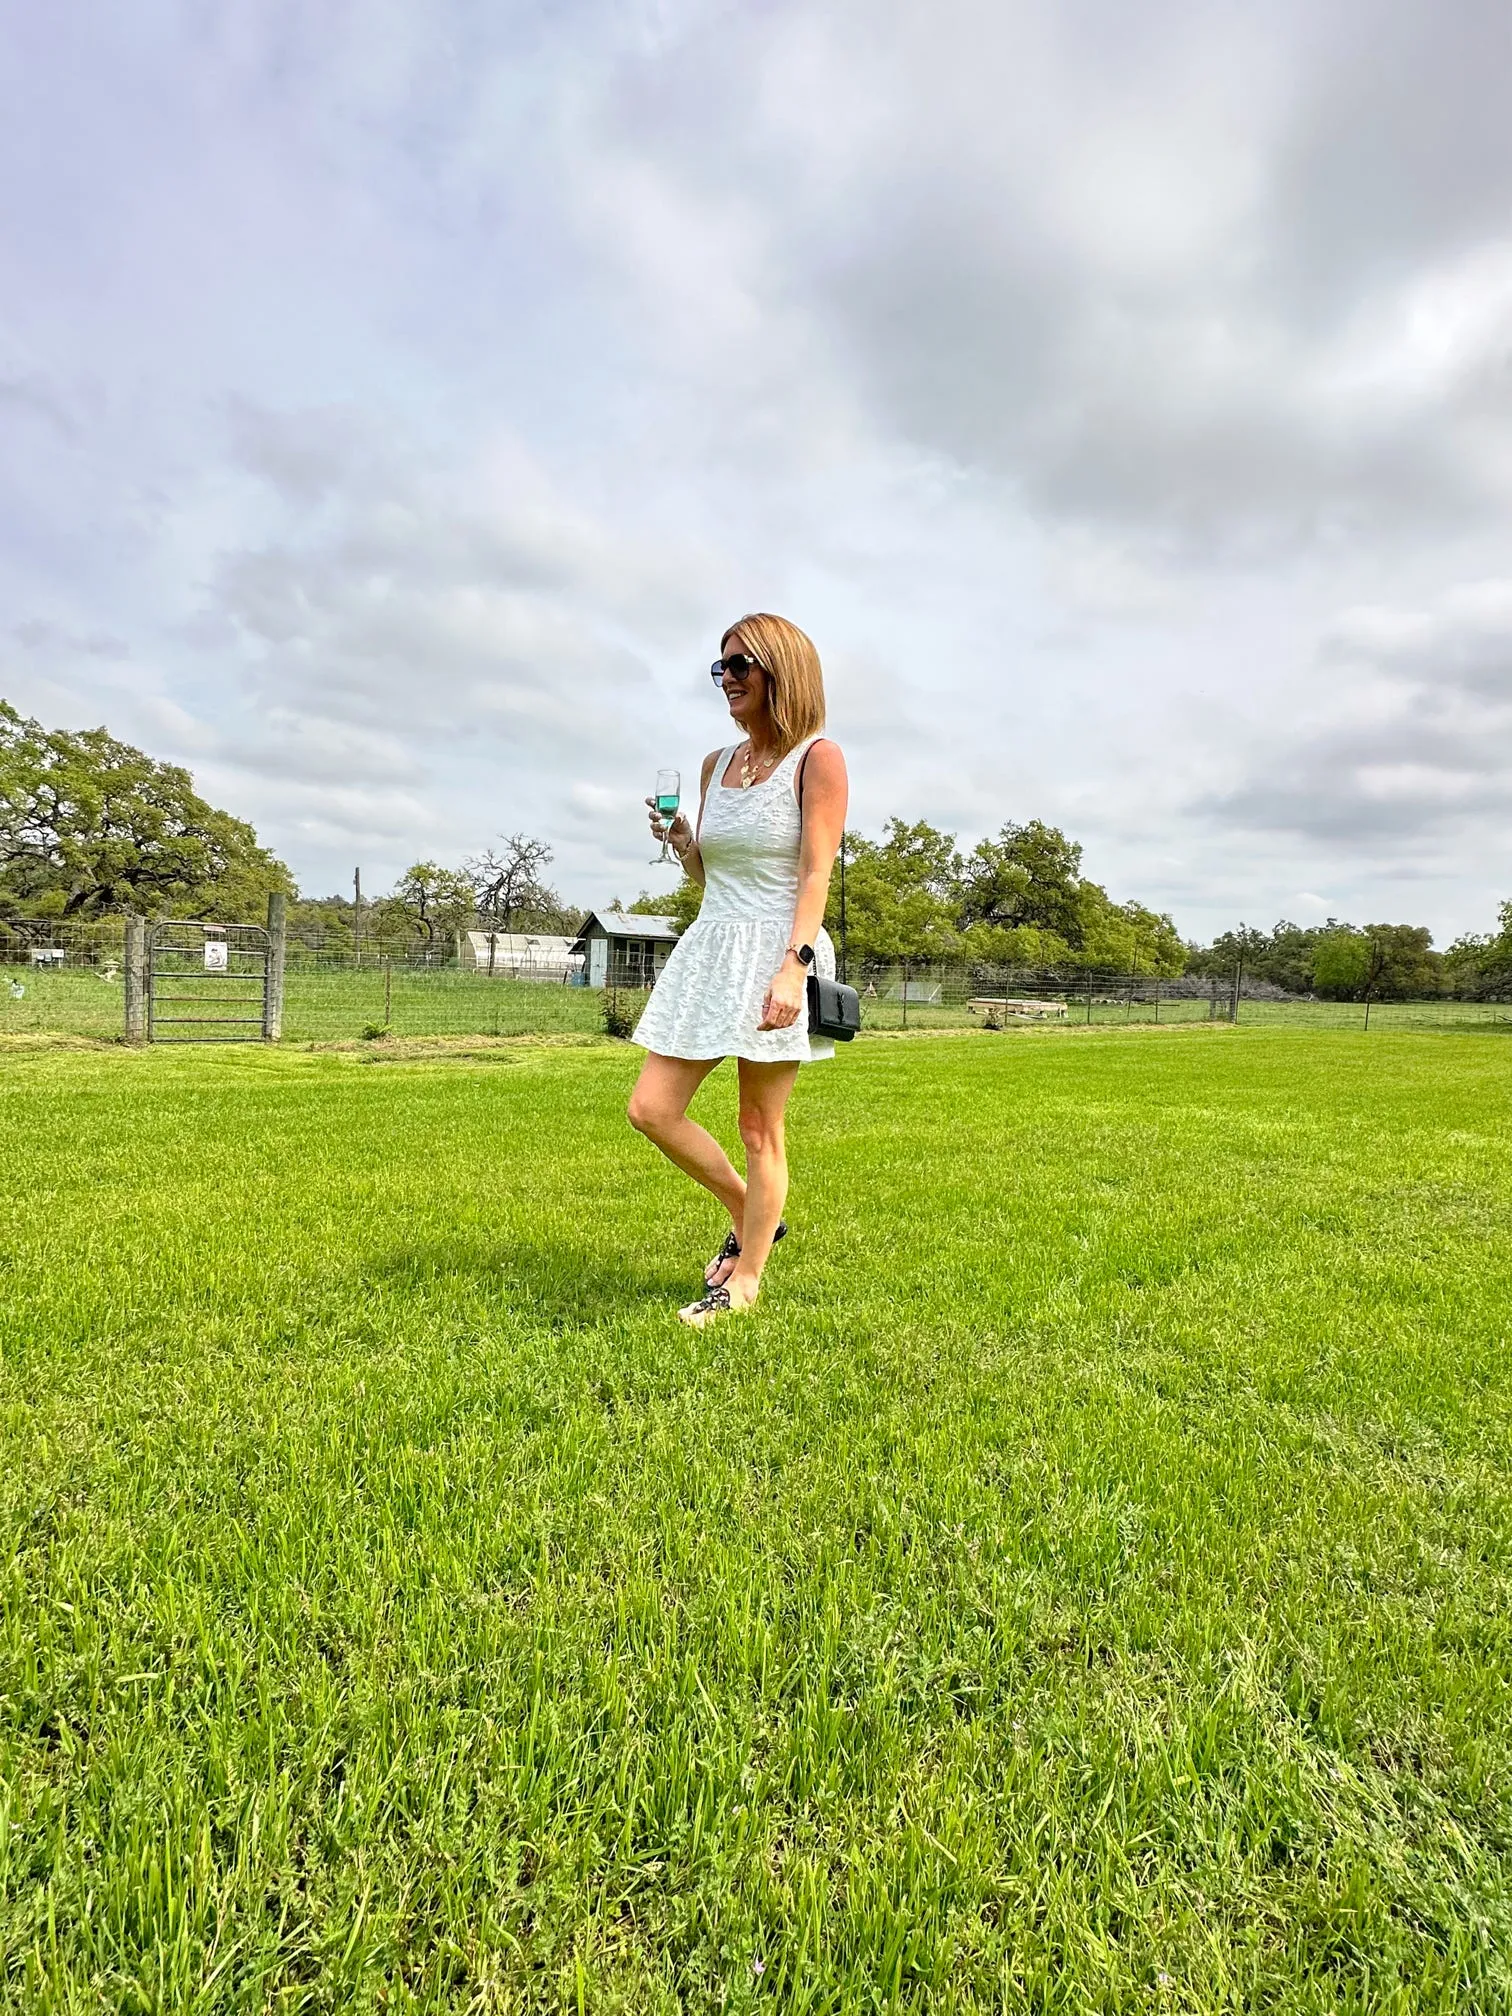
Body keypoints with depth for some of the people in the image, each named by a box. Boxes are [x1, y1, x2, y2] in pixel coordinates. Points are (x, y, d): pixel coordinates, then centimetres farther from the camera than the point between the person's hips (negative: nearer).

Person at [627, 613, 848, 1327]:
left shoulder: (817, 758, -5)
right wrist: (678, 841, 0)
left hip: (778, 953, -7)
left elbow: (816, 875, -12)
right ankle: (750, 1217, 24)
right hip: (709, 946, 7)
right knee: (651, 1109, 3)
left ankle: (745, 1280, 19)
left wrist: (792, 966, -24)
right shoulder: (716, 764, 14)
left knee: (759, 1128, 2)